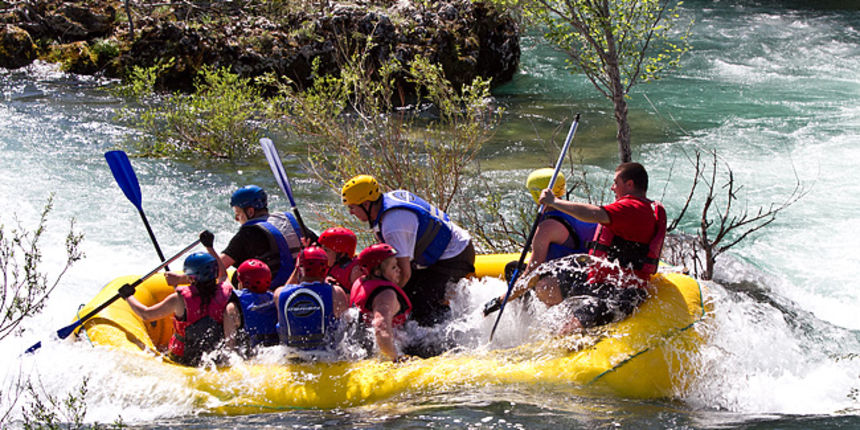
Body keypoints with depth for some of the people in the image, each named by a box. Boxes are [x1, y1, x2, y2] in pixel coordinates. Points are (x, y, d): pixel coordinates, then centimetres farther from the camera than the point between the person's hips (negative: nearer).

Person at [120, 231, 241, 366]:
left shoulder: (180, 299, -19)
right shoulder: (225, 293, -14)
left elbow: (145, 315, -7)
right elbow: (223, 274, 10)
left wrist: (128, 296, 8)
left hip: (183, 359, -3)